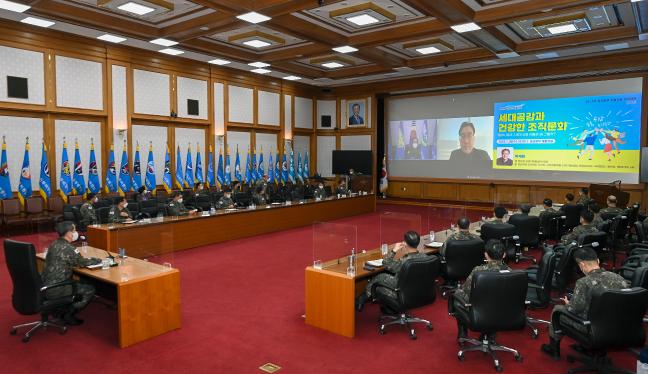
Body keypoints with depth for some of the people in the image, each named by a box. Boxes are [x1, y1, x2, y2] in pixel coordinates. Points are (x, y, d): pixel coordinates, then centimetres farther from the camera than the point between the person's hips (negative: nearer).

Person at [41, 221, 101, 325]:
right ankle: (68, 316, 7)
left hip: (45, 285, 10)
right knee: (90, 290, -1)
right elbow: (81, 262, -10)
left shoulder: (55, 244, 8)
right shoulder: (67, 248, -20)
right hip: (54, 289, -9)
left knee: (79, 284, 27)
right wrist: (97, 260, 7)